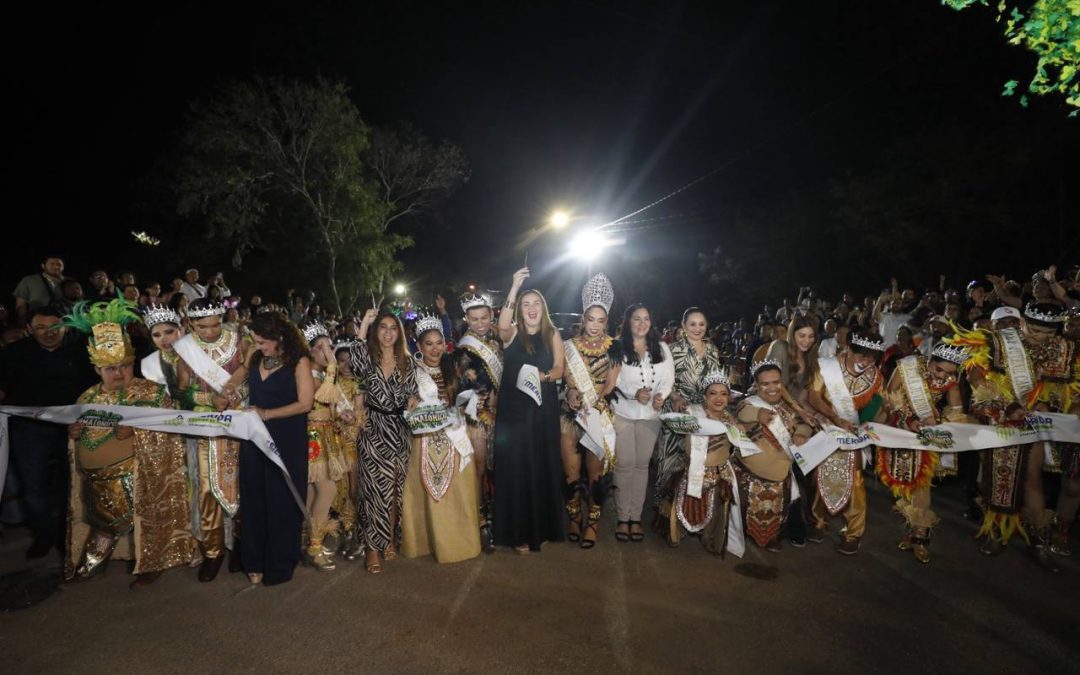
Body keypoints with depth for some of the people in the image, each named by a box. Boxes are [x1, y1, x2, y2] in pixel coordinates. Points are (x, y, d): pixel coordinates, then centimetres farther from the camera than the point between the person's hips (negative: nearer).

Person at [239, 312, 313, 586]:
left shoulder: (298, 361, -10)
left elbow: (305, 403, -14)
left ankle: (279, 564, 22)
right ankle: (255, 561, 26)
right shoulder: (254, 357, 6)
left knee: (282, 501, 6)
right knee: (254, 499, 10)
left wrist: (267, 414, -17)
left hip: (287, 441, -5)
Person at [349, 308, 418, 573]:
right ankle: (372, 547, 10)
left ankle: (390, 538, 27)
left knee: (395, 488, 9)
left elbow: (412, 394, 11)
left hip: (399, 430, 2)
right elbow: (356, 365, -24)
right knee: (375, 487, -2)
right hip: (374, 430, -2)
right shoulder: (368, 358, 0)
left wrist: (413, 400, -12)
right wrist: (362, 330, -24)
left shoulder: (407, 362, 7)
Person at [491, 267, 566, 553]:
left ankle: (543, 527, 24)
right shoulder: (512, 333, 1)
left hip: (543, 408, 2)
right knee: (516, 467, -1)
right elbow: (502, 324, -23)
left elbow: (559, 370, 2)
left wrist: (543, 375, -20)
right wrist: (515, 287, -25)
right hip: (514, 408, -2)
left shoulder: (553, 334, 7)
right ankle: (519, 532, 9)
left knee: (542, 466, 9)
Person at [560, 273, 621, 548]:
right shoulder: (569, 346, 3)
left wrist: (589, 402, -16)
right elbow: (566, 377, -2)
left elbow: (610, 385, -4)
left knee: (596, 472, 3)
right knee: (571, 472, 4)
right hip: (571, 415, 1)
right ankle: (574, 519, 24)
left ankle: (592, 523, 18)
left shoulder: (613, 347, 1)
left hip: (600, 416, -1)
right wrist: (571, 393, -22)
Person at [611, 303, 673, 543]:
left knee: (642, 464, 7)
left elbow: (668, 378, 4)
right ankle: (623, 517, 11)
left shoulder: (661, 348, 7)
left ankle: (636, 517, 16)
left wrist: (661, 395, -16)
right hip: (622, 413, -3)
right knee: (624, 464, 0)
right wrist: (634, 393, -22)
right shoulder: (617, 347, -4)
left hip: (651, 414, 3)